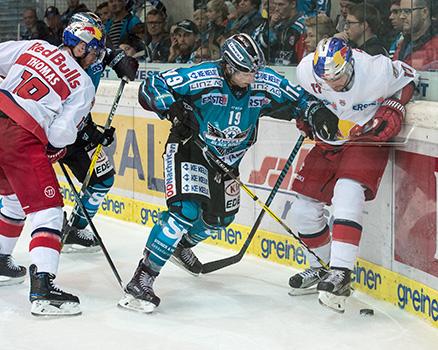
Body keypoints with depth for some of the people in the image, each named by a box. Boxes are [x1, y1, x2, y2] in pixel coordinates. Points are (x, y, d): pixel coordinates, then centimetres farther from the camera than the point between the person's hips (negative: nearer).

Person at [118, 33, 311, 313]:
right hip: (189, 147, -6)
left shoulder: (265, 83, -16)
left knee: (220, 217, 18)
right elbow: (151, 87, -24)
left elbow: (299, 100, -1)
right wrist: (175, 109, -37)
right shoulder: (203, 78, -29)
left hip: (228, 157, 7)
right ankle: (140, 282, -22)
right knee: (186, 210, -24)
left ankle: (182, 246, 52)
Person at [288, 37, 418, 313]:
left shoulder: (377, 70, -27)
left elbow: (408, 78, -6)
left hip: (367, 139, -5)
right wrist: (313, 110, -10)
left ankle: (340, 273, -32)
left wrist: (393, 108, -17)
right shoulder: (308, 70, -18)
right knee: (303, 209, 4)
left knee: (346, 195, -29)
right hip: (329, 142, 5)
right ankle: (320, 268, 27)